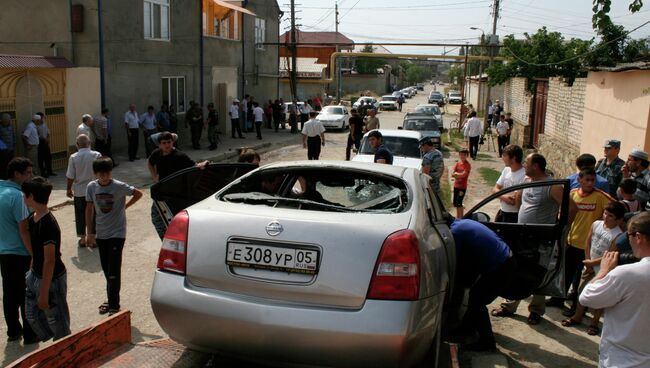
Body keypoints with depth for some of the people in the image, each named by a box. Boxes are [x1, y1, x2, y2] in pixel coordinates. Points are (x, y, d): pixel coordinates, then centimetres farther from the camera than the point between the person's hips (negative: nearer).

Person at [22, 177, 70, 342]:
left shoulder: (48, 224, -27)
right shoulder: (32, 218, 2)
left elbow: (50, 261, -25)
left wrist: (44, 293, -22)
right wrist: (31, 270, 20)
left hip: (52, 279, -9)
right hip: (35, 275, 9)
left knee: (56, 321, 6)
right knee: (32, 315, 21)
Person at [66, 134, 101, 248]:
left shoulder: (73, 157, -10)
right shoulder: (97, 155, -10)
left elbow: (70, 177, -7)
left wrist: (69, 189, 8)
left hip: (79, 192, 0)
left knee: (80, 215, 13)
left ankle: (82, 239, 19)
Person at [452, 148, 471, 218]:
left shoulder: (467, 165, -10)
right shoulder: (458, 163, 8)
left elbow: (464, 174, -20)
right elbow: (452, 174, 2)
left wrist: (456, 174, -8)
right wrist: (459, 175, -16)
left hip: (462, 187, -7)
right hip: (456, 186, 7)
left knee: (459, 203, -11)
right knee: (455, 203, 13)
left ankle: (461, 218, -3)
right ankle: (458, 217, 28)